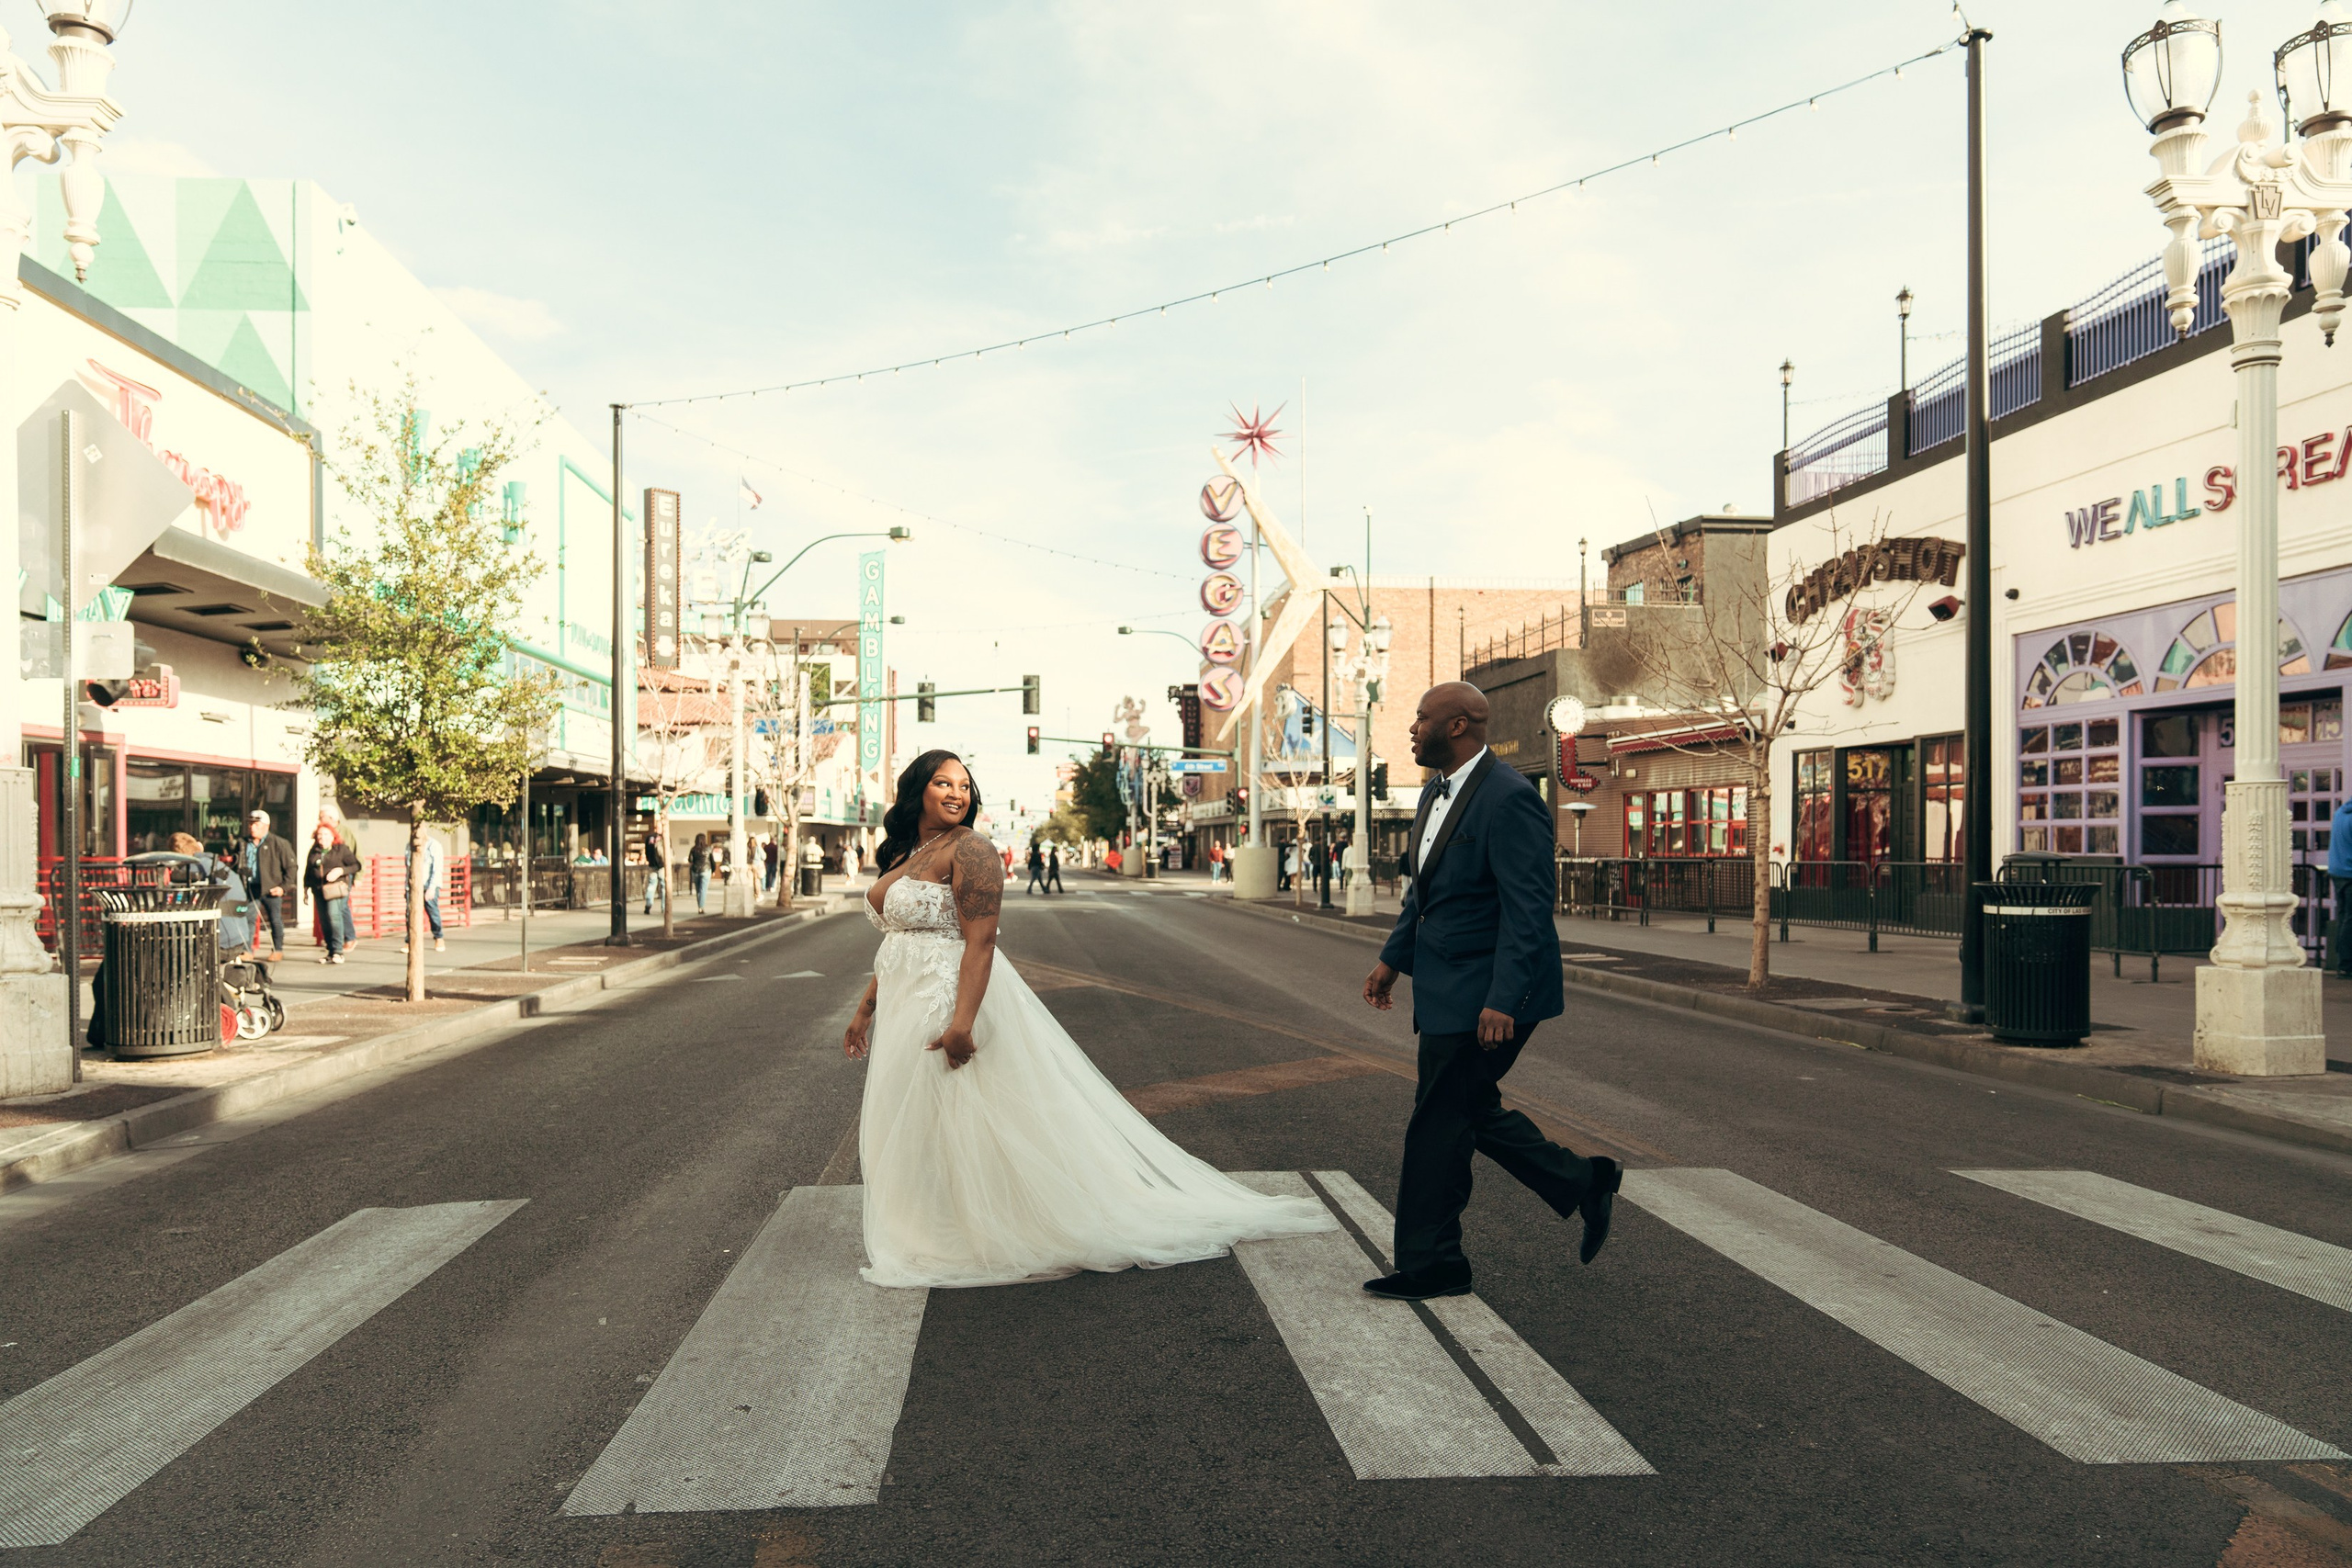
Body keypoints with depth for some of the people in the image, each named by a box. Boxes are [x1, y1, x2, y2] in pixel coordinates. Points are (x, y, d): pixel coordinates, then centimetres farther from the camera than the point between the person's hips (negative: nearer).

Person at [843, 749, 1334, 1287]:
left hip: (954, 999, -9)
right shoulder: (901, 855, 15)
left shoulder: (968, 848, -12)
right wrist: (865, 1011, 18)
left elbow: (979, 942, -20)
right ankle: (929, 1238, 25)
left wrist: (962, 1022, -28)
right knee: (912, 1128, 13)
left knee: (956, 1126, -3)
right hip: (906, 1009, 9)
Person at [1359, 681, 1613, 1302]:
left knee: (1439, 1124, 0)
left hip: (1484, 996, -10)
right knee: (1473, 1112, 17)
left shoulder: (1510, 798, -19)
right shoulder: (1437, 792, 12)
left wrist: (1502, 1001, -26)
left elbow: (1528, 911, -23)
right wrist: (1393, 958, 20)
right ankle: (1585, 1185, 31)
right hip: (1448, 989, 10)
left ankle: (1430, 1266, 14)